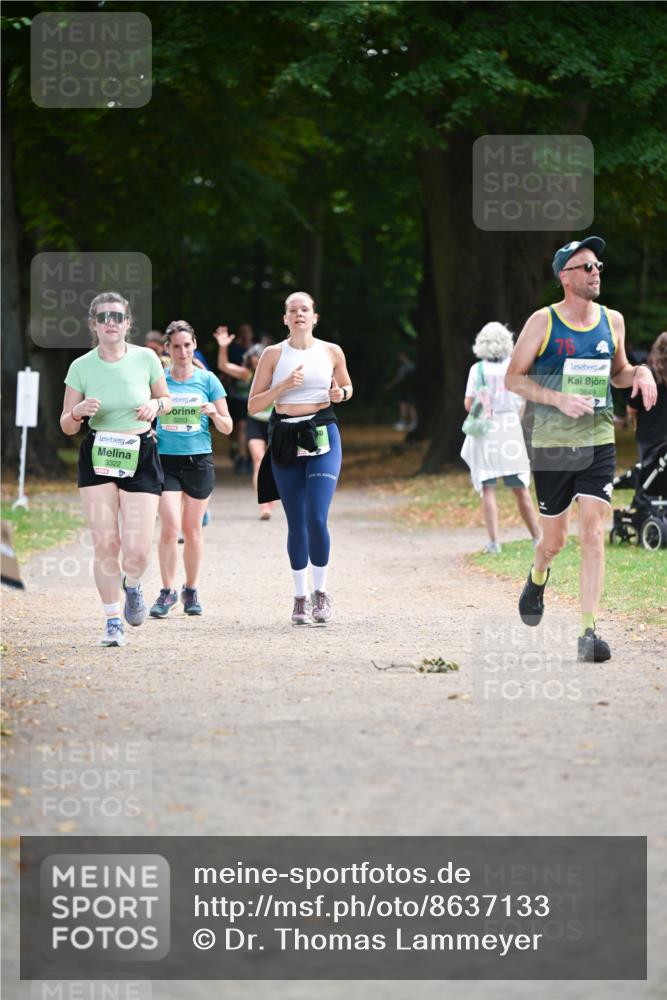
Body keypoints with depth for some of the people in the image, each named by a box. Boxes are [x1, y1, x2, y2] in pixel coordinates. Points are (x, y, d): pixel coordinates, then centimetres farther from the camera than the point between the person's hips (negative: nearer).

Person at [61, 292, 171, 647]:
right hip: (97, 457, 0)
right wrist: (78, 412, -20)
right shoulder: (81, 367, -4)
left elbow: (166, 399, 13)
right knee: (105, 544, -5)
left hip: (141, 457, 0)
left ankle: (132, 586, 27)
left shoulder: (145, 358, -4)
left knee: (137, 550, -8)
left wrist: (156, 406, -10)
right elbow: (67, 426, 2)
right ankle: (112, 621, 10)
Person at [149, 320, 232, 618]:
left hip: (199, 460, 1)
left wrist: (215, 414, -16)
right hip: (166, 460, -1)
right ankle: (167, 591, -1)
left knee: (192, 529, 7)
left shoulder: (207, 380, 3)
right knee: (170, 527, -12)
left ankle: (191, 590, 22)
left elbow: (227, 428, 4)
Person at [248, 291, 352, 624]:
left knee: (316, 518, -14)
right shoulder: (273, 354, 2)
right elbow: (253, 406, 1)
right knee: (296, 524, 4)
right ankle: (300, 597, 16)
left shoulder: (331, 352, 4)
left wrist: (340, 393, -2)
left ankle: (320, 592, 4)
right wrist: (283, 386, -13)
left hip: (323, 437, -1)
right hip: (285, 440, 1)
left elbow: (346, 387, 21)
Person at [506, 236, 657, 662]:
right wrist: (559, 399, -17)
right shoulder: (543, 323, -6)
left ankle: (588, 632, -10)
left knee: (594, 534, -11)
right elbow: (513, 378, -3)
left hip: (599, 443, 2)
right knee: (555, 539, 8)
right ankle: (538, 579, 44)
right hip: (552, 446, -2)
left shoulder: (612, 321, 6)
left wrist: (640, 373, -3)